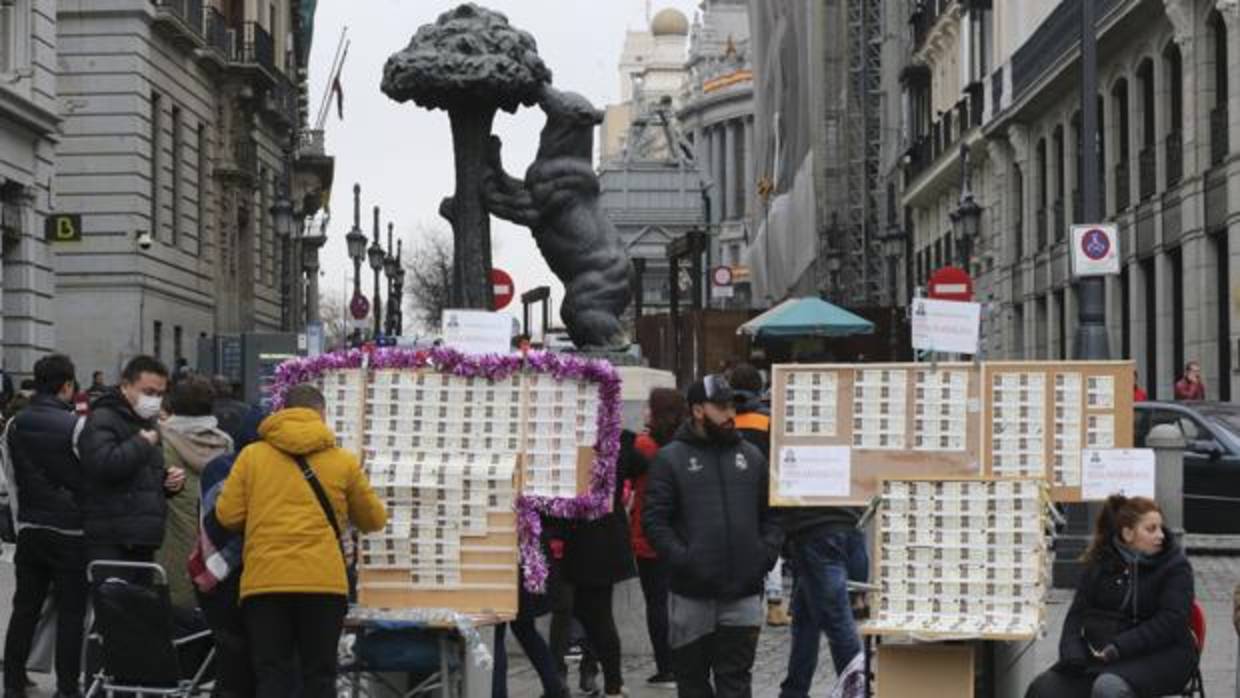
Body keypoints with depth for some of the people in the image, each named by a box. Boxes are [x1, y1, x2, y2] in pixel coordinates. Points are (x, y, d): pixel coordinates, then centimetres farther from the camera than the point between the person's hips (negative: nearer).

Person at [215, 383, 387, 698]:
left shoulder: (252, 455, 6)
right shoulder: (343, 461, 6)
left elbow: (228, 515, 2)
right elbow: (374, 519, 16)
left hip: (264, 581, 0)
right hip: (324, 582, 0)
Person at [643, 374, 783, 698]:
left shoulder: (751, 456, 11)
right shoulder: (671, 459, -1)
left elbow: (771, 513, 15)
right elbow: (654, 520, -6)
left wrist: (767, 552, -2)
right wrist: (681, 559, -17)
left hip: (743, 593, 2)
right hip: (691, 595, -2)